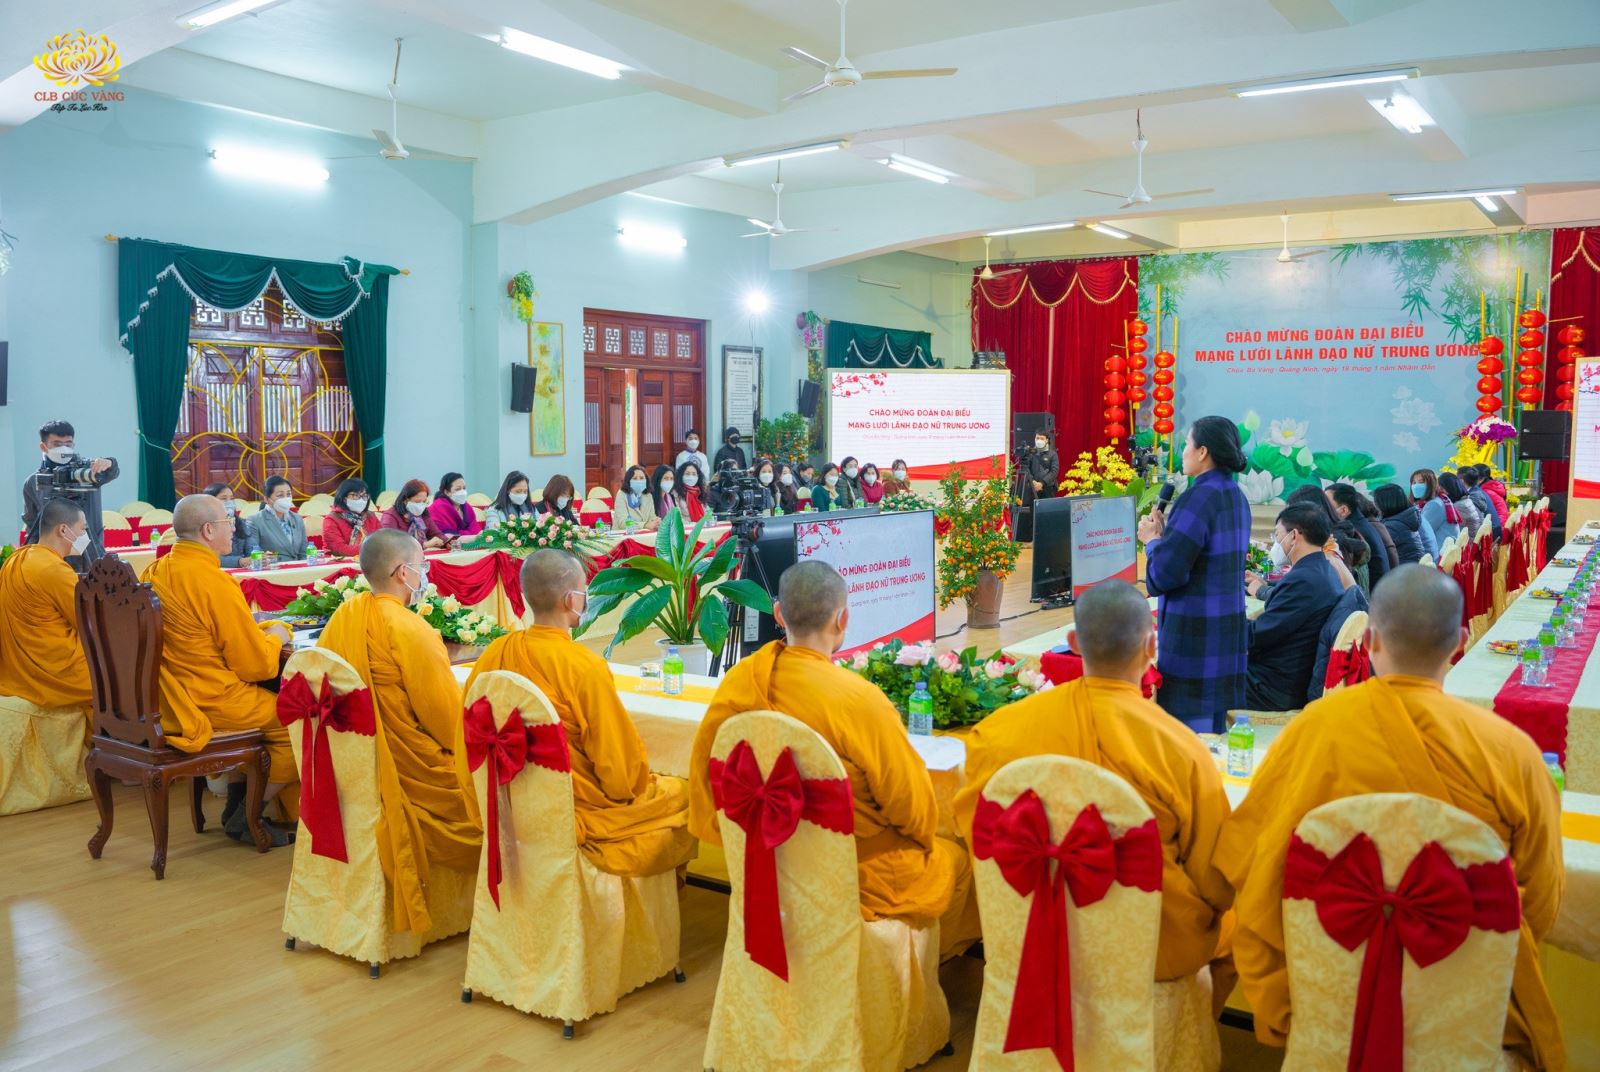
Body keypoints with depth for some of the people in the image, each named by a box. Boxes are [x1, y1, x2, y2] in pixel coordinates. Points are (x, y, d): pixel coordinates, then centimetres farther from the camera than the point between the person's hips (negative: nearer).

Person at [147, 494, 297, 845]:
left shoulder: (156, 571, 4)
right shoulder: (214, 583, -22)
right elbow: (257, 666, -17)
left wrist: (259, 631, 13)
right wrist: (275, 635, 3)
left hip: (167, 700, 10)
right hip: (213, 704, -10)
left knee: (269, 700, 28)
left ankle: (237, 804, 29)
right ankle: (245, 819, 9)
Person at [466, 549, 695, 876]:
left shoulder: (491, 656, -7)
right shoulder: (584, 666, -25)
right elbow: (622, 762, -17)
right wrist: (630, 785, 5)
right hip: (577, 810, -7)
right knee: (684, 796, 15)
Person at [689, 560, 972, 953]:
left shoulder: (737, 683, -13)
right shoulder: (858, 700, -29)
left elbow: (705, 776, -1)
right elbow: (912, 806, -18)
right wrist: (923, 838, 5)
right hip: (856, 876, -6)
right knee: (956, 860, 25)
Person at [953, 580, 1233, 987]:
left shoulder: (998, 730, -16)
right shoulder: (1181, 750, -24)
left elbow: (972, 827, 0)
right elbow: (1218, 886, -11)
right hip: (1161, 953, -3)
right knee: (1233, 921, 28)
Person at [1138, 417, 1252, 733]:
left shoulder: (1198, 498, -18)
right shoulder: (1236, 497, 10)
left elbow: (1164, 574, -21)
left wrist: (1152, 538, -3)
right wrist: (1167, 530, 10)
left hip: (1194, 630, -9)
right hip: (1227, 626, 9)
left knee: (1189, 728, -2)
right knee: (1213, 724, 17)